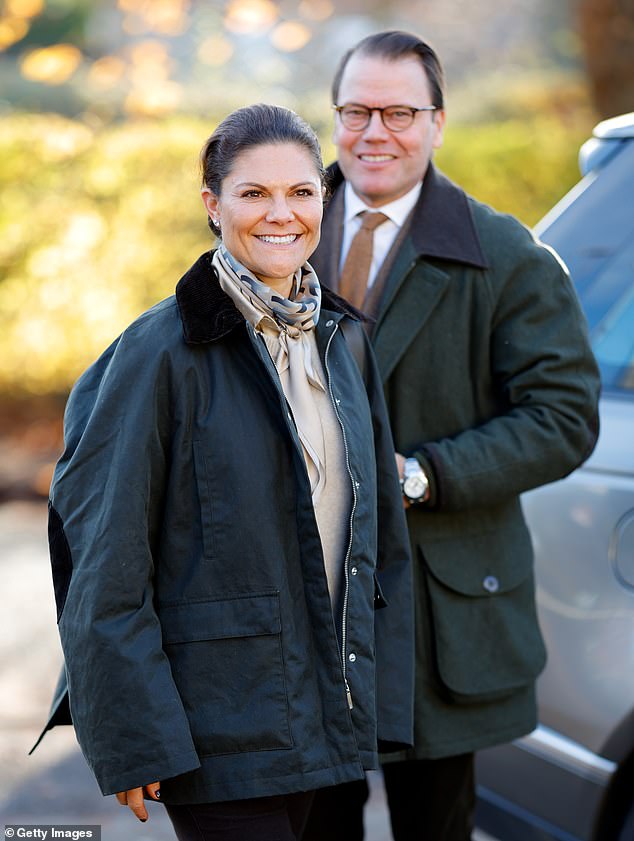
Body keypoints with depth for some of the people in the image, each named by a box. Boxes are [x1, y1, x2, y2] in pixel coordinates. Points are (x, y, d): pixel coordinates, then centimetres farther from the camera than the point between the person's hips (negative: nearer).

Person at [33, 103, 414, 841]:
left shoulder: (342, 338, 8)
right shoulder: (162, 350, -13)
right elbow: (108, 559, -12)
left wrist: (381, 691, 11)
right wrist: (132, 739, -14)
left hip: (315, 712, 6)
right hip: (216, 719, -6)